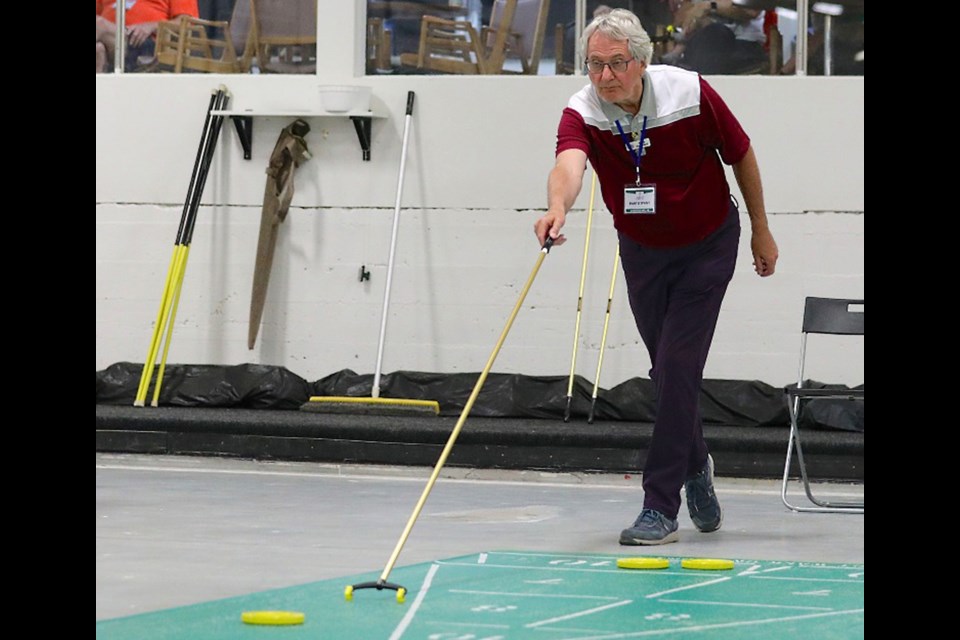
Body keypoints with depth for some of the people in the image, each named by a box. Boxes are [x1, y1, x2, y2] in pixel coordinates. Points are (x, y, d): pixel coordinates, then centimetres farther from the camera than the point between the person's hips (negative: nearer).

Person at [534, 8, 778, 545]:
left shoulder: (690, 94, -24)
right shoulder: (583, 114, -22)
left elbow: (741, 154, -7)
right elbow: (570, 164, -44)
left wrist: (761, 231, 1)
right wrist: (558, 208, -67)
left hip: (707, 244, -3)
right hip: (642, 252, 3)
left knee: (677, 369, -13)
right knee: (668, 373, 13)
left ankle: (662, 506, -9)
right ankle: (696, 467, 40)